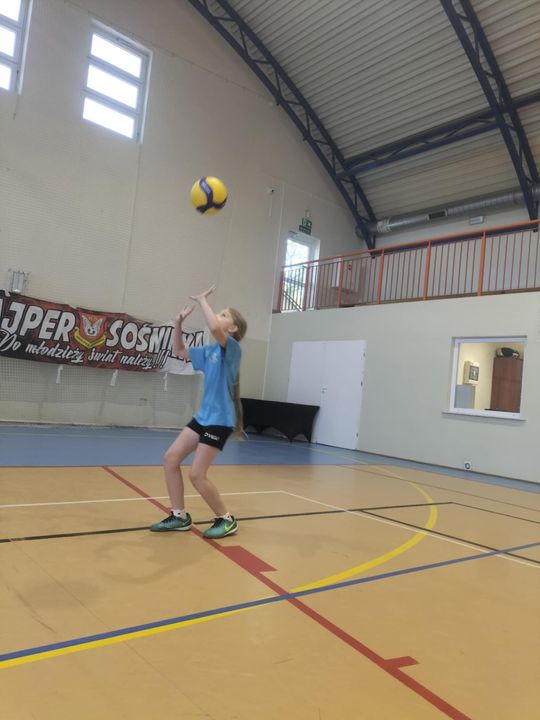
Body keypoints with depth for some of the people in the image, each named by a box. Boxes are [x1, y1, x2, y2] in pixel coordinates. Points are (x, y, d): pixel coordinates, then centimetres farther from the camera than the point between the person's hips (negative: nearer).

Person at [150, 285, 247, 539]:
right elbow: (179, 352, 21)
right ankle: (179, 516, 17)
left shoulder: (232, 348, -12)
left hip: (219, 420, -8)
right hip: (202, 416, 8)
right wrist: (179, 323, 8)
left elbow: (214, 328, -33)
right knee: (170, 459, 4)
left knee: (197, 475, -7)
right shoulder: (209, 351, 12)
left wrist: (202, 299, -18)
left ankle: (226, 520, 12)